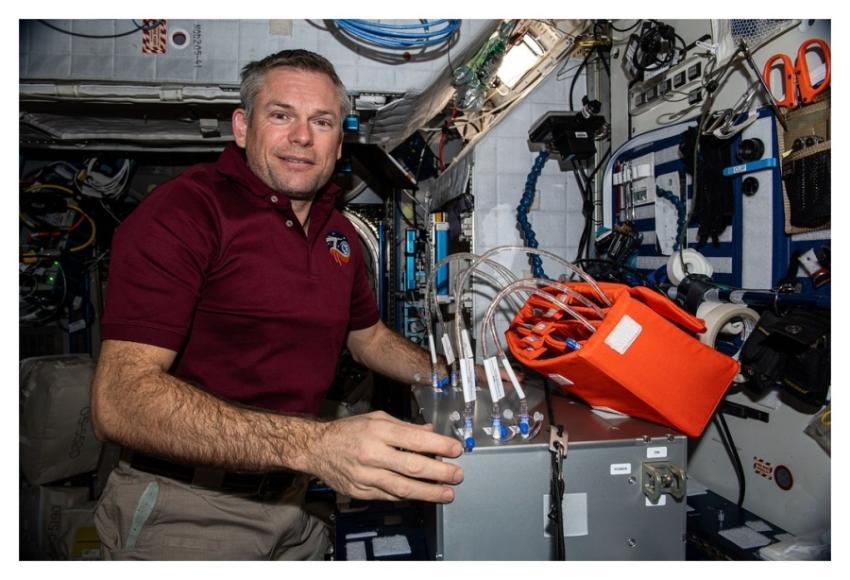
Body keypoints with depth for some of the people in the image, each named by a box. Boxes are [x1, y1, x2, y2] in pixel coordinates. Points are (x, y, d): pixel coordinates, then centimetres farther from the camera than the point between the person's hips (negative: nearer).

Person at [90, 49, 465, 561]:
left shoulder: (340, 233, 6)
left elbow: (368, 336, 20)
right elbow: (119, 400, -27)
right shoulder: (184, 210, -18)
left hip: (292, 498, 7)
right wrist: (312, 443, -39)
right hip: (186, 507, -6)